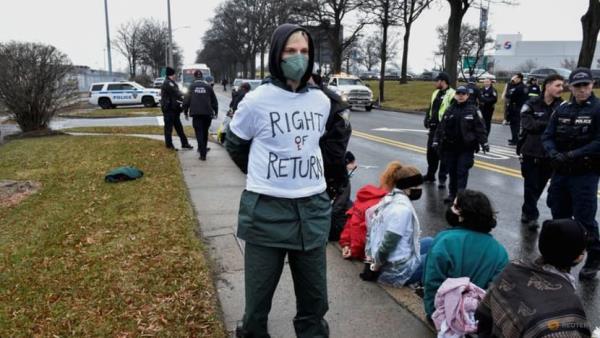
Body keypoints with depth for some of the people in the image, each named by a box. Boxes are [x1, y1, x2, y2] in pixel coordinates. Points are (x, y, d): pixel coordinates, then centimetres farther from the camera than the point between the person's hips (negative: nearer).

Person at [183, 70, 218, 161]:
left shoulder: (191, 87, 2)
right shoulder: (208, 86, 5)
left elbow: (186, 100, -2)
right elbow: (214, 100, 7)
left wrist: (186, 111, 9)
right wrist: (215, 111, 16)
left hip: (196, 113, -2)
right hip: (207, 113, 2)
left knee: (199, 133, -2)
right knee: (205, 132, 17)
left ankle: (203, 154, -11)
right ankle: (202, 149, 31)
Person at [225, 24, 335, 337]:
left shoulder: (321, 100, 3)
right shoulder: (256, 101, -10)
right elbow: (234, 145, 6)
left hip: (313, 208, 4)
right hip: (267, 210, -3)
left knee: (314, 298, 17)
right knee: (258, 297, 11)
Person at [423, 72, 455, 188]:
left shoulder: (451, 94, -12)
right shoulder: (436, 93, 15)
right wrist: (427, 120, 10)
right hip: (433, 128, 8)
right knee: (431, 151, 15)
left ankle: (442, 178, 6)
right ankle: (430, 174, 29)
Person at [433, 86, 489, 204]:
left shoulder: (473, 110, -1)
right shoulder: (450, 110, 9)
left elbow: (480, 128, -5)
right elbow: (441, 127, 9)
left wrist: (484, 143, -12)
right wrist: (436, 141, 3)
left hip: (466, 148, -4)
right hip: (450, 147, 4)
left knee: (462, 172, -5)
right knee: (452, 171, 10)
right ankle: (452, 194, 22)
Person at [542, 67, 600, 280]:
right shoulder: (562, 109, 7)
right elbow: (547, 136, 5)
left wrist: (573, 155, -20)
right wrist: (554, 154, -13)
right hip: (561, 172, 5)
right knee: (559, 215, 17)